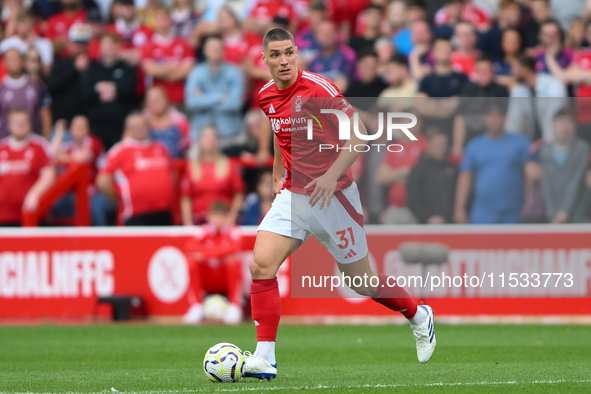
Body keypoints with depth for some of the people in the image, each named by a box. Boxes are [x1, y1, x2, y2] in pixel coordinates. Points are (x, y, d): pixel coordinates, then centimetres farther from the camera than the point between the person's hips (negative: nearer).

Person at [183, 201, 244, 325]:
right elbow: (189, 246, -19)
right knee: (192, 261, -21)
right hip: (207, 282, 2)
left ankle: (235, 307, -18)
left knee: (234, 262, -29)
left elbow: (234, 247, -28)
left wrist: (206, 253, -31)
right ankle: (196, 306, -13)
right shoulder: (205, 231, 0)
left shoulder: (233, 231, -5)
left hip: (227, 281, -2)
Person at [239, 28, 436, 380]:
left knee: (361, 281, 6)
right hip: (292, 195, 5)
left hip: (333, 196, -5)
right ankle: (265, 358, -15)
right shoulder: (267, 96, 4)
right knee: (261, 264, -15)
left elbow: (359, 134, -19)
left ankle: (419, 316, 34)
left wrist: (332, 175, -28)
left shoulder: (319, 89, -17)